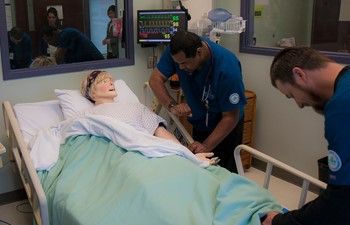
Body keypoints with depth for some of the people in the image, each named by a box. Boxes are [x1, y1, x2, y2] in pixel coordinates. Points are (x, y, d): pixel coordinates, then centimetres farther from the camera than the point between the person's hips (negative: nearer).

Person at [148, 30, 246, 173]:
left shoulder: (227, 67, -33)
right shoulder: (178, 50, -21)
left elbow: (230, 117, -27)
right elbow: (155, 79, -15)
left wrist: (206, 146, -34)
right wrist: (172, 106, -32)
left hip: (224, 127, -4)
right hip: (198, 124, 4)